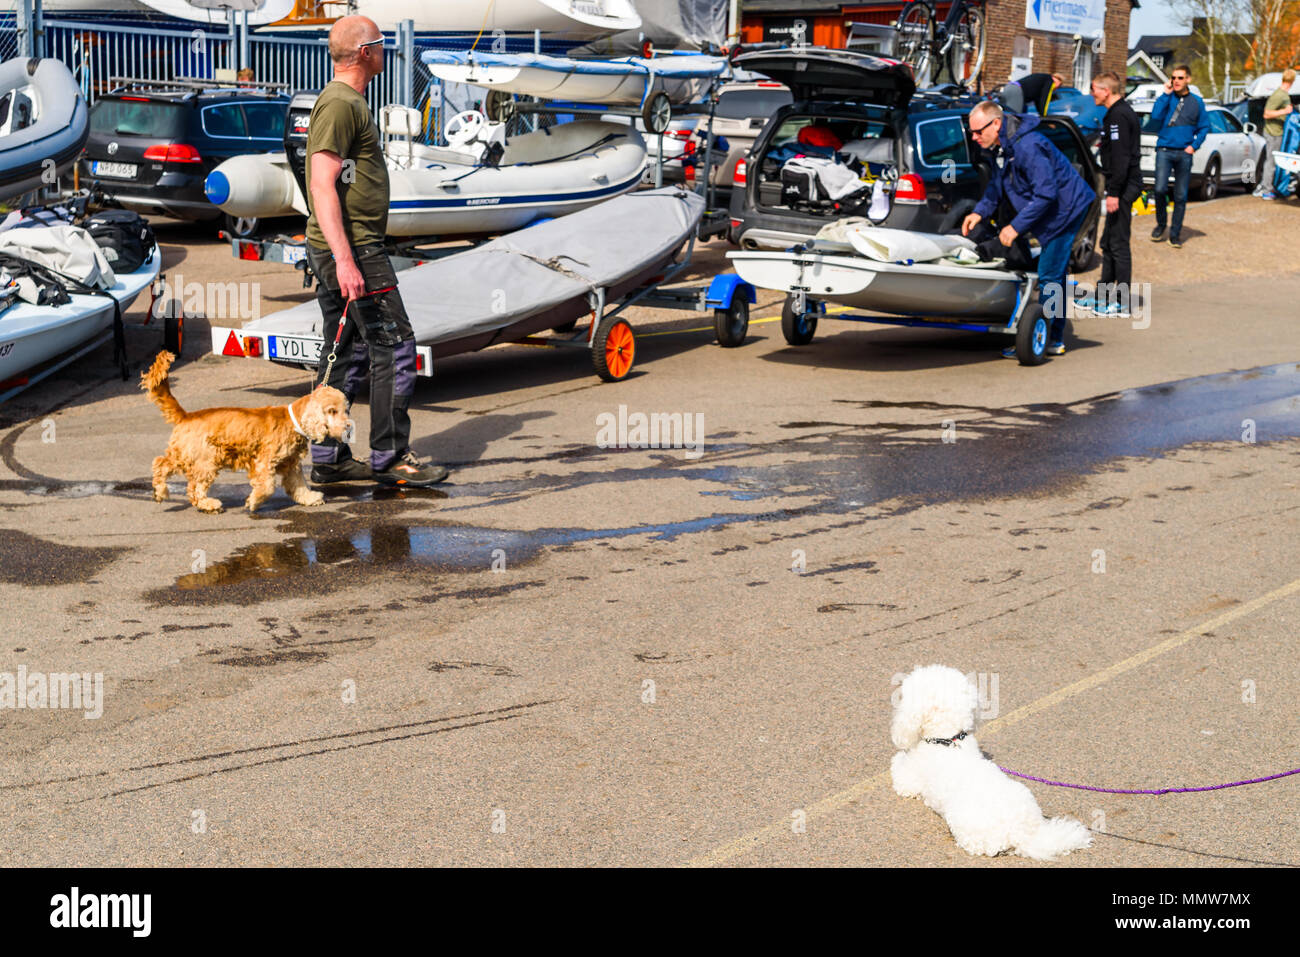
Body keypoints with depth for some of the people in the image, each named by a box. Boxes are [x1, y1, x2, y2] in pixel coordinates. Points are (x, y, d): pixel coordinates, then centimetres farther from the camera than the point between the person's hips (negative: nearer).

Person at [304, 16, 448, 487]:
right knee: (394, 346, -6)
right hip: (354, 248, -11)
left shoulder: (346, 100, 19)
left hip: (336, 250, 11)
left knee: (344, 351, 12)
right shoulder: (341, 104, -14)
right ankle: (389, 457, 0)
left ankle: (327, 458, 17)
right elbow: (322, 186, -22)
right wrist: (345, 260, -28)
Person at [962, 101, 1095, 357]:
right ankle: (1055, 341, 22)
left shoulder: (1028, 147, -29)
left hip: (1065, 209, -10)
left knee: (1049, 276, -10)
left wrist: (1016, 226, -27)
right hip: (1052, 211, 10)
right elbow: (996, 185, 14)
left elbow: (1045, 194, -29)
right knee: (1054, 276, 14)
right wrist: (979, 212, -1)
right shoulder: (1001, 146, 3)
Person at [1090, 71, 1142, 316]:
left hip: (1124, 187, -11)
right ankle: (1104, 294, 24)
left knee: (1118, 243, -7)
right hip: (1124, 187, 11)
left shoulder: (1118, 115, -15)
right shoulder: (1120, 112, 17)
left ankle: (1121, 303, -4)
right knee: (1108, 243, 16)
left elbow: (1121, 157, -23)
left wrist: (1114, 192, -24)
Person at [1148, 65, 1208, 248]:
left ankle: (1175, 233, 12)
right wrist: (1166, 95, -11)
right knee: (1160, 189, -14)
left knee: (1180, 195, 3)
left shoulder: (1196, 101, 7)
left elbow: (1204, 127, 10)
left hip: (1184, 153, 1)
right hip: (1164, 150, -1)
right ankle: (1160, 224, 9)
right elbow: (1155, 117, -12)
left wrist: (1194, 145, -4)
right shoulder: (1167, 98, 4)